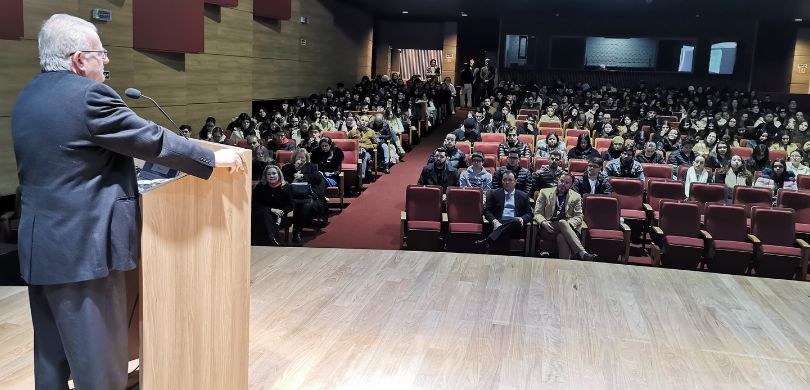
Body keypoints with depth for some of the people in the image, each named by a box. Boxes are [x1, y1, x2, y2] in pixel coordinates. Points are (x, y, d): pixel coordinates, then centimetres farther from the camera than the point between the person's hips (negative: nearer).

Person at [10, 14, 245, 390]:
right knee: (99, 356, 4)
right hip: (82, 247, -9)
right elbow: (153, 140, -15)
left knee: (51, 353, 19)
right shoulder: (88, 95, -17)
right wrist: (214, 158, -5)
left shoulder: (26, 99, 12)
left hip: (39, 246, 9)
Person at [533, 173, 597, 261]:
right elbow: (537, 213, 8)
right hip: (549, 228, -1)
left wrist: (569, 224, -15)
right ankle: (582, 253, -46)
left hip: (566, 227, 1)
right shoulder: (545, 193, 13)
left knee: (561, 237, -37)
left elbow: (578, 217, 8)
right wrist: (544, 222, -14)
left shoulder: (576, 197, 16)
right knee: (562, 222, -36)